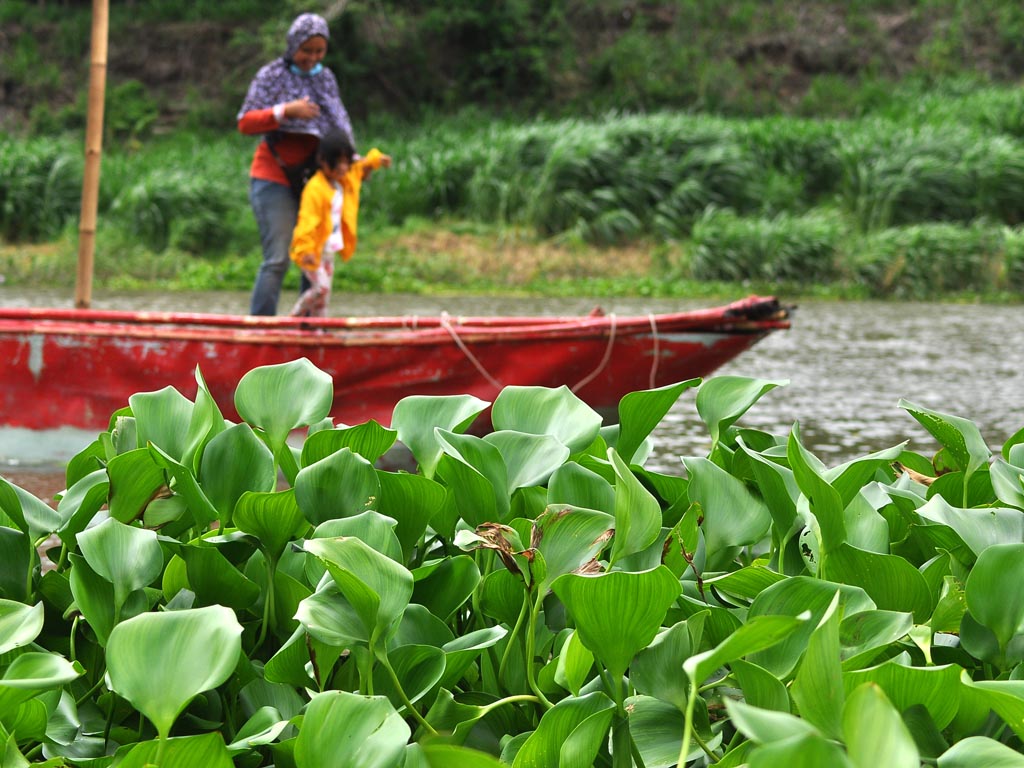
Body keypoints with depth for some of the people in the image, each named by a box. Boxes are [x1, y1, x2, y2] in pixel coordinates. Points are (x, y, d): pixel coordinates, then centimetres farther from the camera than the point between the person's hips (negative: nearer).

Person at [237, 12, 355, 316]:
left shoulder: (326, 78, 13)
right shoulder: (272, 76, -3)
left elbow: (339, 124, 21)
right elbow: (245, 123, -8)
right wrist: (285, 111, -22)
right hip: (275, 179, -6)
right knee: (277, 259, -12)